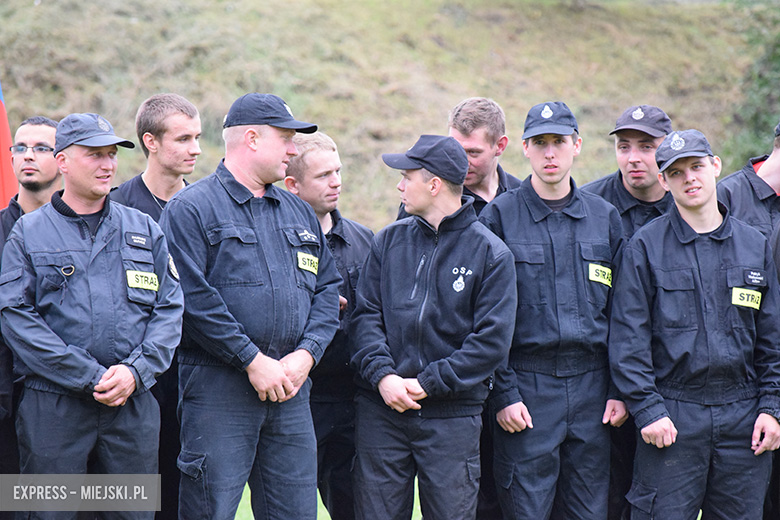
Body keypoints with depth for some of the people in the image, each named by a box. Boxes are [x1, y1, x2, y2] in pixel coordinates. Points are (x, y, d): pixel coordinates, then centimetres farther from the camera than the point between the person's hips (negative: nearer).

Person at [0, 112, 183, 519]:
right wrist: (90, 377, -13)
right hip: (53, 405, -2)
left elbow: (169, 309, 8)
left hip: (134, 404, 3)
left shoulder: (144, 230, 14)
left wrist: (135, 371, -9)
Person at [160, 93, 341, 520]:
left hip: (291, 388, 6)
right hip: (218, 387, -6)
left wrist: (305, 355, -2)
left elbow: (327, 290, 15)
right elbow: (194, 298, -12)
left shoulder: (300, 213, 19)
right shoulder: (191, 209, -3)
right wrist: (252, 360, -14)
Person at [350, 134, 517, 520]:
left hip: (452, 416, -3)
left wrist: (427, 383, -13)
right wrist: (382, 375, -12)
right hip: (381, 409, 3)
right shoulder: (389, 241, 10)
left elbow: (492, 341, -8)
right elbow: (367, 315, 5)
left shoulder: (490, 253, -2)